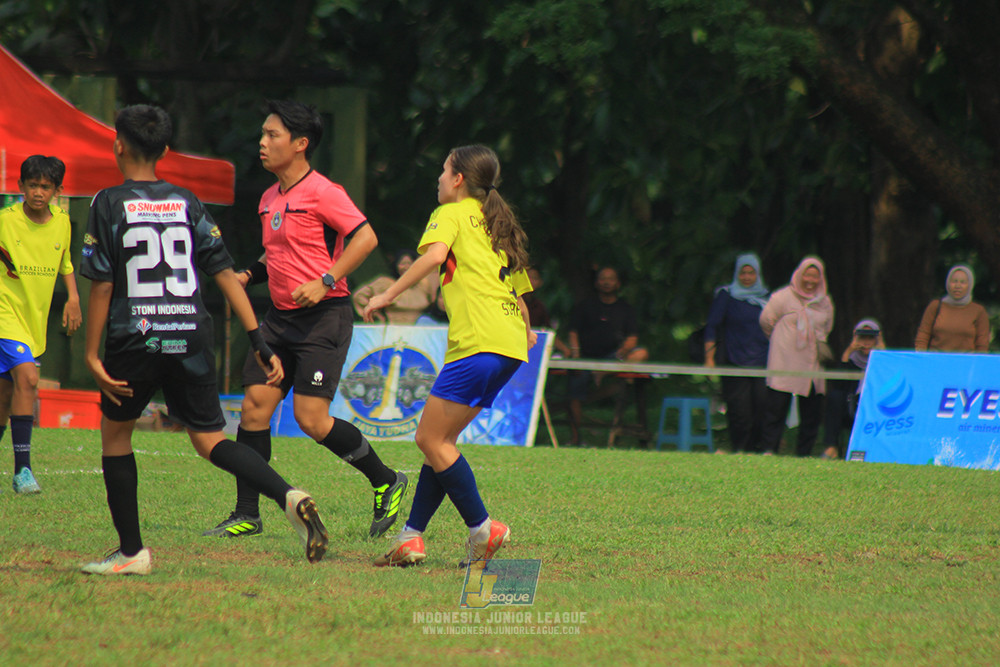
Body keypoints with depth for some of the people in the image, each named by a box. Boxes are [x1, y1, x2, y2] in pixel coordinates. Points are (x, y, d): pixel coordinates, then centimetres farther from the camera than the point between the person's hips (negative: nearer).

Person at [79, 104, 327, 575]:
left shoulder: (109, 204, -2)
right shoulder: (186, 202, 9)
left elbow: (102, 285, -6)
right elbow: (225, 274, 5)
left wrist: (91, 354, -1)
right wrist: (258, 341, 5)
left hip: (135, 341, -3)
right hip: (192, 340, 3)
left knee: (115, 432, 17)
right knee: (210, 440, 9)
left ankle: (131, 551, 14)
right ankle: (289, 497, -17)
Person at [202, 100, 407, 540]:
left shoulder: (322, 192, -12)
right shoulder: (269, 199, 14)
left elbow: (365, 238, -17)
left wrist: (325, 281, -22)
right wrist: (249, 275, 11)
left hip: (324, 318, -8)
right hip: (281, 318, 8)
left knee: (311, 419, -12)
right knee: (254, 405, -1)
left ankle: (386, 482, 8)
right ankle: (246, 516, 5)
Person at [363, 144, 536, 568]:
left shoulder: (451, 214, 4)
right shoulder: (499, 226, 26)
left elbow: (435, 253, -17)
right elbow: (519, 292, 30)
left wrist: (388, 295, -14)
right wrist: (526, 334, 46)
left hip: (479, 341, -9)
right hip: (509, 347, 9)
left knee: (431, 438, -4)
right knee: (441, 440, 11)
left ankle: (483, 530, -6)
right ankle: (411, 539, 8)